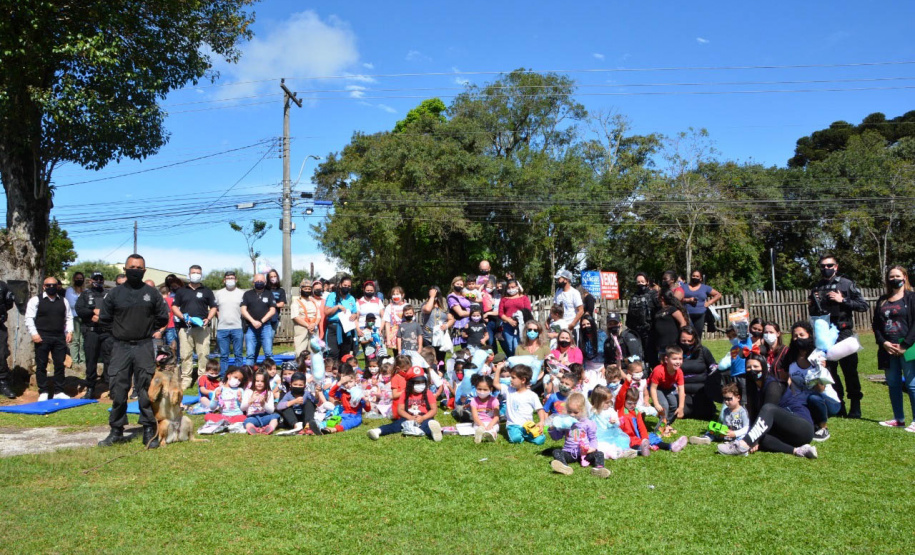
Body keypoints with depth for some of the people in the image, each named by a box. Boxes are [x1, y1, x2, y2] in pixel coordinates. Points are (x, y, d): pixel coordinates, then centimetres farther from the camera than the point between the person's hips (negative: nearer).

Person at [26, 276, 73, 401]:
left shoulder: (63, 301, 12)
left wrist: (69, 331, 3)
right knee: (41, 365, 2)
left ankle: (58, 392, 14)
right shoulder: (36, 300, 1)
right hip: (42, 338, -3)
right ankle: (43, 392, 10)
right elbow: (29, 318, -2)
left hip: (60, 338, 3)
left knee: (60, 365, 5)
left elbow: (69, 317, 15)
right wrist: (34, 333, -11)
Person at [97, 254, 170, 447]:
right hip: (120, 347, 1)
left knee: (147, 390, 0)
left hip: (144, 347, -1)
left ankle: (150, 431, 6)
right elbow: (104, 318, 12)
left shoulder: (152, 293, 5)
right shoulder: (115, 293, 5)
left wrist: (147, 329, 8)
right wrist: (121, 329, 9)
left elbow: (163, 318, 11)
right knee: (117, 390, 3)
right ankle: (116, 431, 15)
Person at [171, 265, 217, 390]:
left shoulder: (207, 291, 13)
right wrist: (183, 317, -6)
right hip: (185, 328, 1)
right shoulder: (181, 291, 14)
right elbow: (174, 307, 12)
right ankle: (186, 380, 6)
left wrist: (208, 319, -6)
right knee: (185, 355, 0)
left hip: (202, 328, -1)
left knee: (203, 354, -4)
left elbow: (213, 307, 12)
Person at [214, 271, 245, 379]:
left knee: (238, 354, 2)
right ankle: (223, 377, 10)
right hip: (222, 328, 1)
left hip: (237, 328, -1)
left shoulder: (241, 293, 7)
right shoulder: (218, 293, 12)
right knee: (223, 355, 5)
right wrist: (220, 317, 3)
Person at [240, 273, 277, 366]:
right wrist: (253, 321, -10)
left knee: (268, 353, -6)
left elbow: (272, 310, 3)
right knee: (250, 354, -2)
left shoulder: (269, 294, 11)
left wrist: (261, 321, -8)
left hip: (265, 327, 0)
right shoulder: (247, 294, 12)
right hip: (250, 327, 0)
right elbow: (243, 310, 3)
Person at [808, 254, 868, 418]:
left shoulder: (847, 284, 1)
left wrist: (842, 300, -13)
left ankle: (855, 405, 10)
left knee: (849, 370, -1)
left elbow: (863, 305, -4)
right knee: (829, 370, 8)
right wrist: (811, 305, 1)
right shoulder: (816, 288, 13)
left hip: (843, 333, -4)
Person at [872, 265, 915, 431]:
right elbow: (876, 325, 11)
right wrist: (883, 343, -4)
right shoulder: (882, 301, 15)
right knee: (893, 384, 9)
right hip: (888, 350, 5)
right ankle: (899, 419, 18)